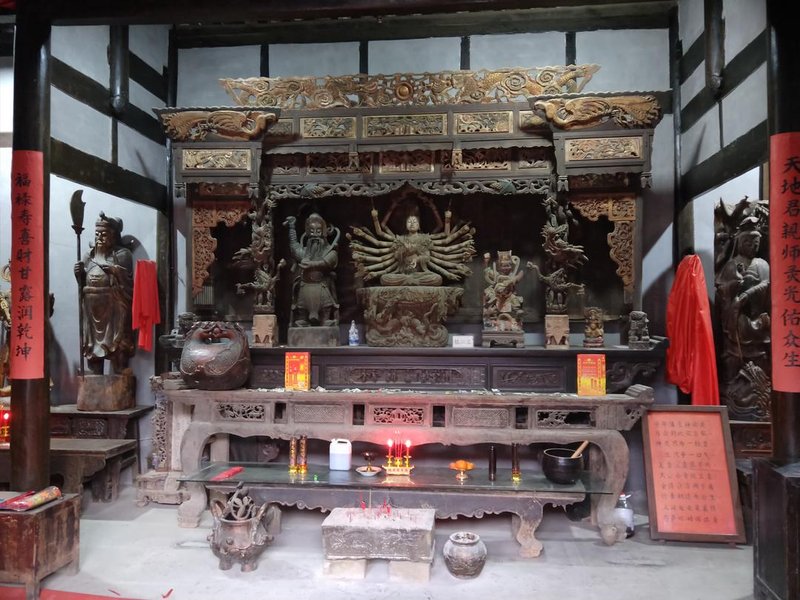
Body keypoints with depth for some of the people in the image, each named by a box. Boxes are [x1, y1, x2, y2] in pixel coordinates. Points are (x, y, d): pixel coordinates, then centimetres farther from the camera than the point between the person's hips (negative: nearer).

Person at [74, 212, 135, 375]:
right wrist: (79, 274, -2)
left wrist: (116, 272, -21)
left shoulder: (122, 254, -2)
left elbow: (129, 284, -7)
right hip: (92, 310, 5)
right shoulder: (89, 256, 13)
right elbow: (82, 284, 17)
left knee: (117, 349, -7)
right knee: (93, 349, 9)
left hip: (114, 310, -5)